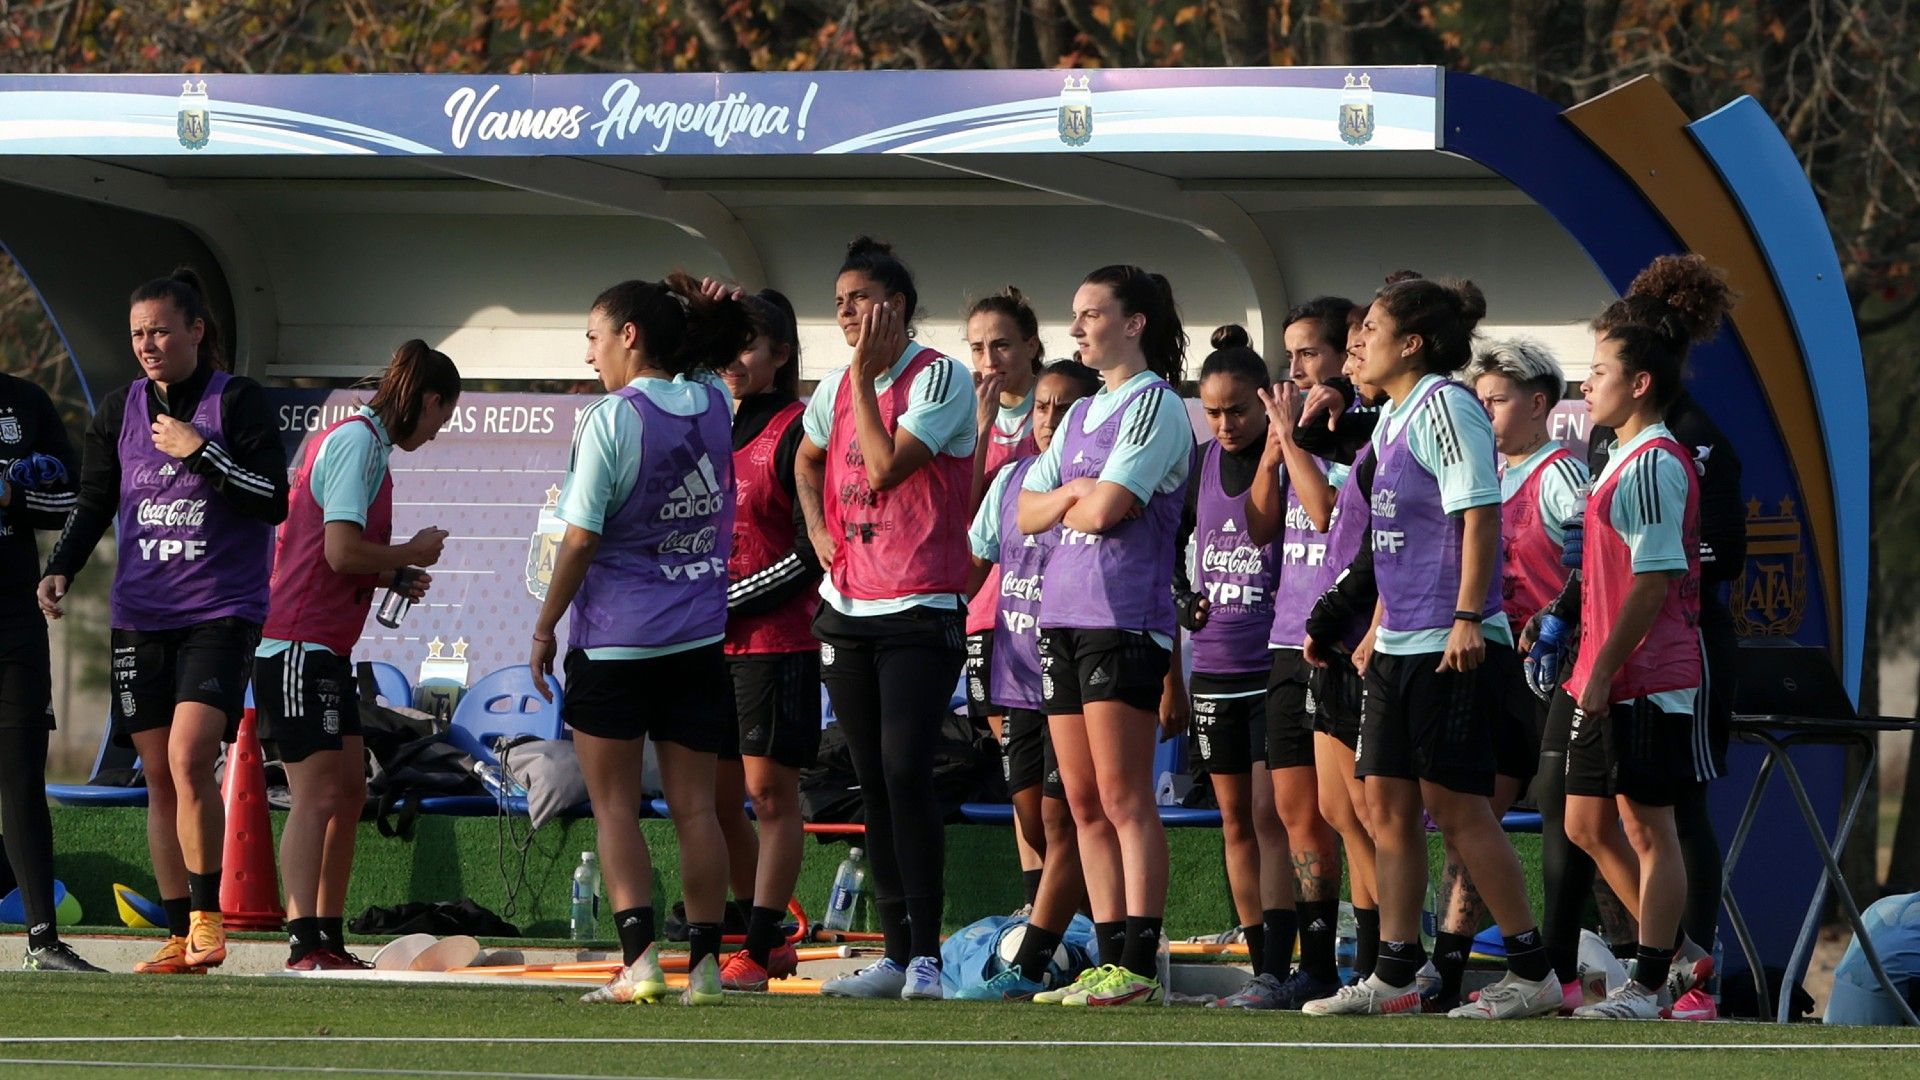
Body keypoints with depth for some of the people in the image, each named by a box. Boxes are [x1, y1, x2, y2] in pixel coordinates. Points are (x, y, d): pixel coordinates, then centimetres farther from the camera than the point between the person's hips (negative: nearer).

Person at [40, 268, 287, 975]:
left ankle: (208, 912, -8)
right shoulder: (120, 412, 10)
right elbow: (93, 504, 15)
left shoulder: (238, 402, -3)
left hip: (221, 612, -5)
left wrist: (200, 451, -15)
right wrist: (61, 569, 0)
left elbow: (273, 501, -9)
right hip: (140, 617, 5)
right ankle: (181, 937, 8)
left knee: (190, 756, -20)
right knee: (160, 776, 3)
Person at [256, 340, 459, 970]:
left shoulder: (360, 441, 18)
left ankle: (330, 940, 18)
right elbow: (342, 551, -21)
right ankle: (305, 947, -16)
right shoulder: (358, 443, -13)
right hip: (300, 645, -11)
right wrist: (412, 555, -7)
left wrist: (392, 576, 13)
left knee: (348, 793, 13)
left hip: (328, 650, 11)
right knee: (318, 795, -13)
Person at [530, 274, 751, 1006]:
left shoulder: (612, 420, -14)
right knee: (695, 806, 7)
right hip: (699, 639, 5)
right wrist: (699, 312, 14)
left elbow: (581, 539, -13)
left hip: (616, 642, -5)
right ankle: (704, 960, 3)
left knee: (614, 806, 2)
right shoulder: (713, 405, 2)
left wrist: (545, 627, -4)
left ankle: (639, 958, -10)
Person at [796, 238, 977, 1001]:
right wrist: (818, 529, 13)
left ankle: (926, 955, -14)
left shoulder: (940, 379, -9)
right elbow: (808, 459, 30)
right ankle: (896, 952, 11)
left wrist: (864, 374, -14)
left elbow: (887, 466, -20)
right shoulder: (838, 387, 12)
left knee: (905, 772, -15)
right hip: (847, 608, 7)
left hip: (920, 611, -7)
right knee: (872, 781, 7)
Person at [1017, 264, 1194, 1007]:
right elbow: (1028, 513, 16)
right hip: (1063, 612, 8)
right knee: (1085, 804, 6)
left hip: (1124, 617, -8)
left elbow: (1104, 510, -14)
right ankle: (1109, 959, 9)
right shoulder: (1081, 415, 20)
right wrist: (1072, 495, -2)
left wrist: (1076, 500, 5)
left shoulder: (1156, 406, -5)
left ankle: (1139, 965, -12)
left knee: (1124, 800, -11)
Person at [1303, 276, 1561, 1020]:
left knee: (1455, 803, -7)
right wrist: (1379, 629, 23)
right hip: (1400, 647, 10)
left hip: (1449, 648, -10)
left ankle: (1532, 971, -1)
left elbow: (1479, 515, -19)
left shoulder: (1444, 407, -12)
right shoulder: (1391, 416, 17)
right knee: (1387, 800, 8)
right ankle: (1394, 973, 13)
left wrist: (1467, 618, -23)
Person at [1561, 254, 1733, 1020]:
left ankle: (1651, 984, 2)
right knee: (1587, 822, 14)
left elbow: (1654, 581, -20)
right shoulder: (1628, 457, 16)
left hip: (1647, 679, -10)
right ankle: (1677, 953, 23)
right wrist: (1590, 665, 20)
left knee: (1649, 827, -3)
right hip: (1612, 678, 10)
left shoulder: (1653, 465, -15)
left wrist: (1604, 668, -19)